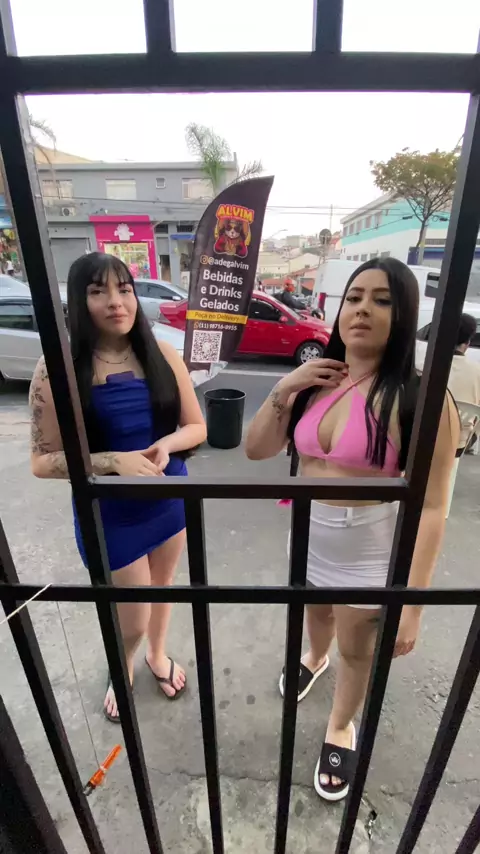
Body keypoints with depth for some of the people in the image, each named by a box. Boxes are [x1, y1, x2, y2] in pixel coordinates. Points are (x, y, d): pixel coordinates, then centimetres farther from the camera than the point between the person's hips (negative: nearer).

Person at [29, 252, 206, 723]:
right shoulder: (57, 369, -16)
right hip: (110, 516, -3)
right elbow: (42, 462, -13)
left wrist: (168, 444, -22)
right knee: (133, 620, 14)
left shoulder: (162, 355, -8)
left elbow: (197, 426, -1)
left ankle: (158, 655, 59)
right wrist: (113, 461, -27)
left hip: (170, 501, 3)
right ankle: (123, 670, 53)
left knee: (161, 587, 26)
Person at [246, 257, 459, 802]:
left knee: (357, 650, 22)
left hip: (372, 552, -4)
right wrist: (282, 390, -16)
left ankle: (341, 727, 55)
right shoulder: (314, 382, -7)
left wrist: (412, 602, -18)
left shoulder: (421, 398, -22)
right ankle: (314, 659, 68)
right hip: (307, 535, 4)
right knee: (317, 613, 32)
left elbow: (430, 507, -19)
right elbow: (256, 451, -2)